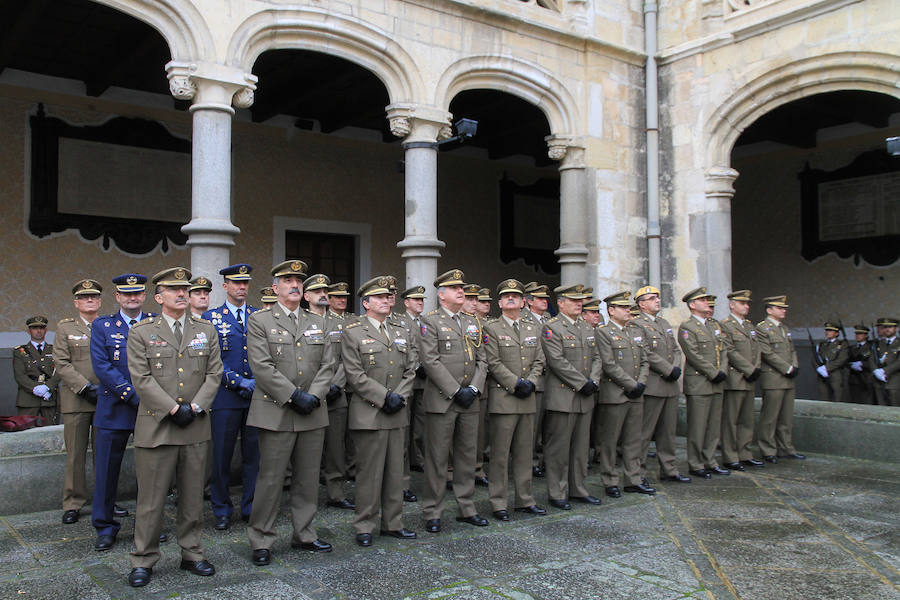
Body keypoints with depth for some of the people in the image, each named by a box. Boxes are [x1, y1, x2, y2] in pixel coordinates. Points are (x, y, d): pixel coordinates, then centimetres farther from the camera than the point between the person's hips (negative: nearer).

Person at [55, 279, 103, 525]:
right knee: (75, 453, 2)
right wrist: (85, 387, -12)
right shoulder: (65, 327, 6)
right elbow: (62, 364, -2)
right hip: (76, 400, -1)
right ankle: (73, 504, 13)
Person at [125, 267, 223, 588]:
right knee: (151, 499, 3)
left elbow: (214, 374, 4)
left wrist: (195, 407, -8)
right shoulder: (141, 332, 1)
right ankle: (143, 560, 17)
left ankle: (192, 554, 24)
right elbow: (142, 379, -7)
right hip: (156, 428, -3)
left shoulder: (206, 329, 9)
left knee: (193, 496, 11)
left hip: (196, 428, 3)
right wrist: (173, 409, -14)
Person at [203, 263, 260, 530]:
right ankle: (222, 510, 18)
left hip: (257, 396, 2)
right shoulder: (210, 318, 3)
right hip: (225, 398, -2)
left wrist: (257, 382, -5)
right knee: (222, 455, 3)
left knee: (254, 454, 7)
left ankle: (251, 508, 20)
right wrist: (239, 382, -13)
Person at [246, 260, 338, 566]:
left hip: (313, 414, 5)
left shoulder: (317, 324, 15)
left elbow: (328, 365, 8)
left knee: (308, 478, 11)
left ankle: (304, 534, 25)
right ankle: (261, 541, 12)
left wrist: (314, 395, -8)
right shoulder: (259, 321, 0)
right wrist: (293, 396, -16)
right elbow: (262, 367, -10)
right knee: (270, 479, 0)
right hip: (276, 412, -4)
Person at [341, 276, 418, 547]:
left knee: (395, 471, 11)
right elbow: (355, 375, -10)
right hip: (369, 414, -5)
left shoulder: (402, 333, 15)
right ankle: (364, 527, 12)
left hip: (398, 414, 6)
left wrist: (400, 396, -5)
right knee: (369, 472, 0)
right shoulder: (352, 333, -2)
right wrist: (384, 397, -15)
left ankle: (393, 523, 23)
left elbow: (410, 370, 12)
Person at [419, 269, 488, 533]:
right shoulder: (430, 321, -4)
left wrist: (474, 388, -4)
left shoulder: (472, 322, 15)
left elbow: (481, 360, 12)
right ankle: (432, 514, 10)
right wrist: (456, 391, -15)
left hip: (469, 401, 6)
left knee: (467, 455, 12)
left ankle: (466, 509, 23)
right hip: (441, 400, -6)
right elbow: (430, 361, -13)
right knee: (437, 458, 0)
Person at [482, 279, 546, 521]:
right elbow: (493, 363, -10)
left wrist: (530, 382, -6)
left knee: (524, 452, 12)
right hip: (502, 399, -5)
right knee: (500, 453, -1)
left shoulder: (534, 328, 14)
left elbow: (539, 361, 11)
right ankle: (499, 504, 7)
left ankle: (525, 500, 22)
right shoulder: (491, 328, -2)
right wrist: (516, 383, -15)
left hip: (527, 400, 5)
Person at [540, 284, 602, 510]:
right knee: (558, 447, -1)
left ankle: (578, 489, 25)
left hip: (585, 398, 8)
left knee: (581, 446, 14)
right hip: (562, 397, -7)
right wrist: (582, 383, -17)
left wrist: (593, 381, -3)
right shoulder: (551, 328, -8)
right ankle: (557, 494, 8)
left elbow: (596, 358, 14)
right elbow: (557, 361, -17)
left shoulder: (587, 328, 16)